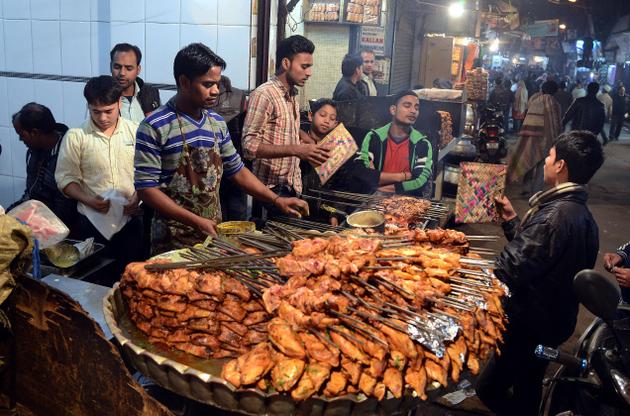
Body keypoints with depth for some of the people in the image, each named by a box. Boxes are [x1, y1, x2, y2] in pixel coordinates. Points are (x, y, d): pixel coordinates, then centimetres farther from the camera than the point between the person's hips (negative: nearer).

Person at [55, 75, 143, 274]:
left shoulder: (134, 131, 1)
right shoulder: (75, 137, -4)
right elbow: (66, 178, -2)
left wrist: (138, 197, -10)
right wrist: (88, 200, -16)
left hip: (132, 218, 1)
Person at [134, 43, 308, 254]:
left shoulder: (217, 123, 5)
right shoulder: (154, 127, -14)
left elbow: (237, 170, 14)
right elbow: (147, 187, -16)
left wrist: (276, 200, 5)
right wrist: (196, 221, -21)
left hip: (214, 233, 6)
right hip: (173, 239, -6)